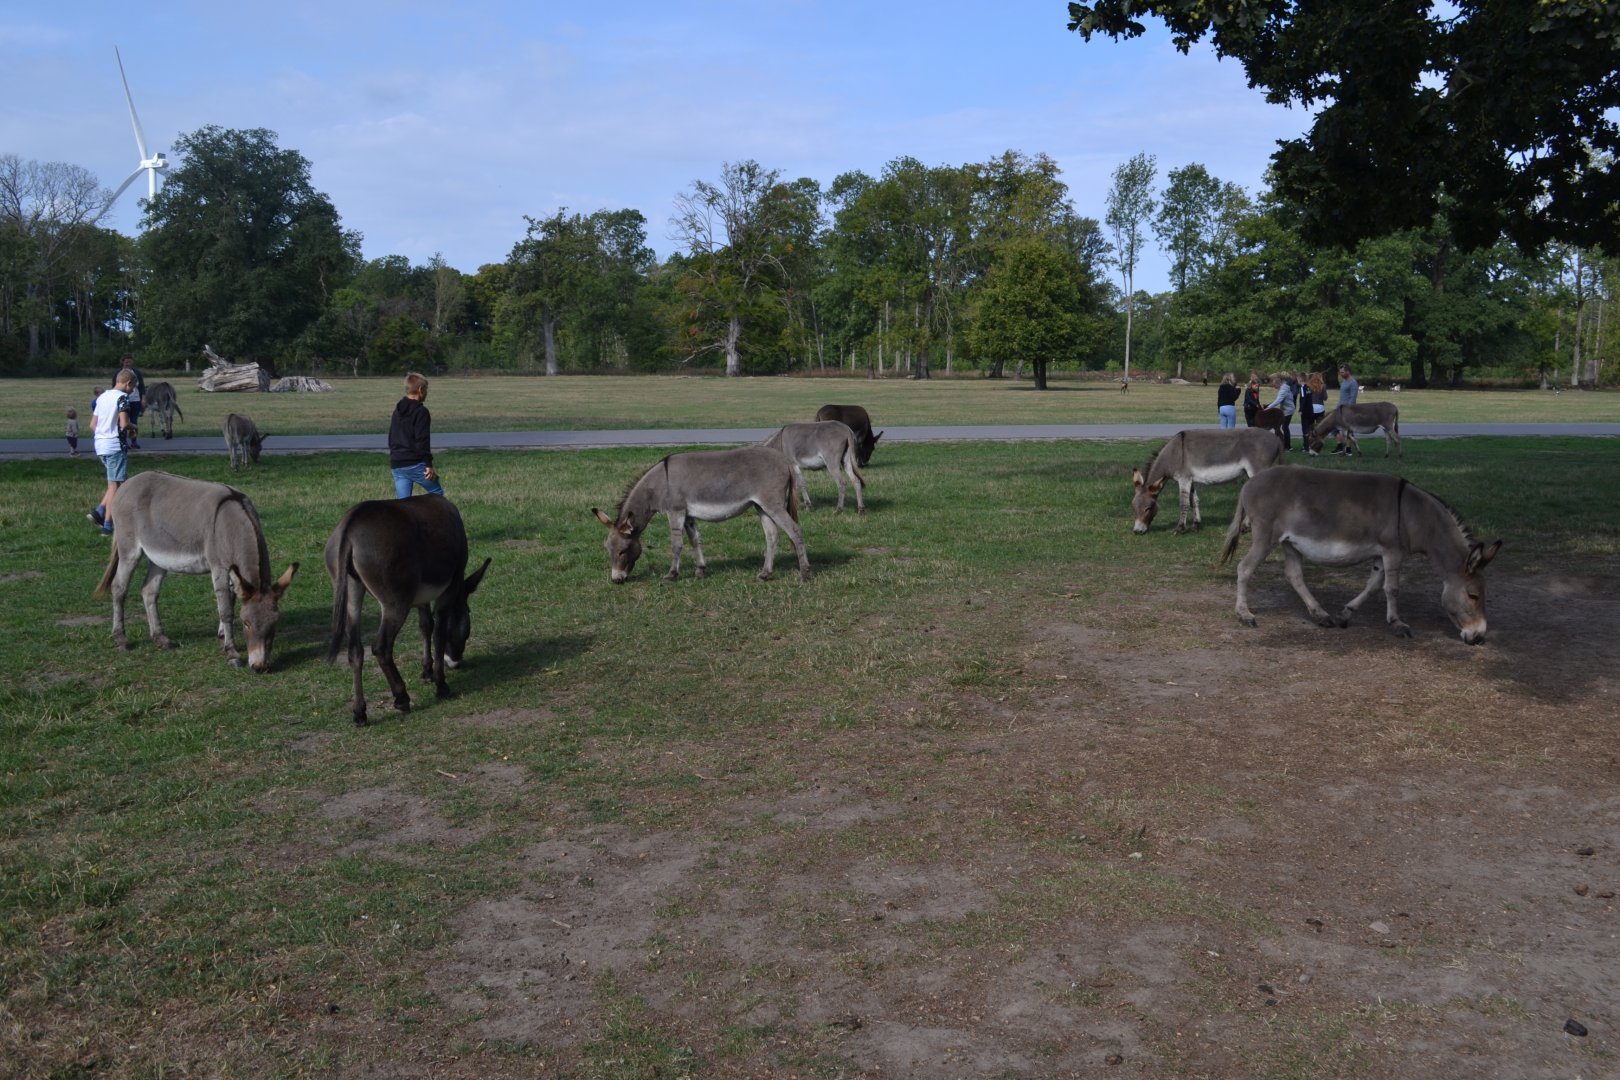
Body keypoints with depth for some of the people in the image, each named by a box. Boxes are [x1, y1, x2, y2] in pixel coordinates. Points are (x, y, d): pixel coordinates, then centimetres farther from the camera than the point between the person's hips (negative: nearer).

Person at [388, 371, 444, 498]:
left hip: (396, 465, 7)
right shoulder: (421, 412, -9)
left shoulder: (397, 410, 16)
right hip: (415, 464, -7)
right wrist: (429, 465, -14)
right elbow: (423, 441, -16)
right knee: (437, 492, 9)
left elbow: (391, 437, 22)